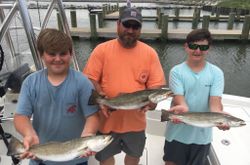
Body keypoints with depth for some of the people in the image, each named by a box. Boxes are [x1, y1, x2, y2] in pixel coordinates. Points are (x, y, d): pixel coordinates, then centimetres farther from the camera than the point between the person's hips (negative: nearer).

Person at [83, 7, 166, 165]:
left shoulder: (150, 53, -4)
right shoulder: (102, 49, -8)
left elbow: (156, 84, -3)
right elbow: (90, 79, -8)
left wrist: (150, 101, -22)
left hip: (136, 120, 2)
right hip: (107, 119, -1)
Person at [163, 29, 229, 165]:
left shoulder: (216, 73, -7)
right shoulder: (176, 71, -11)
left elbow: (215, 100, -16)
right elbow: (179, 98, -20)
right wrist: (182, 108, -44)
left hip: (202, 134, 2)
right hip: (178, 132, -1)